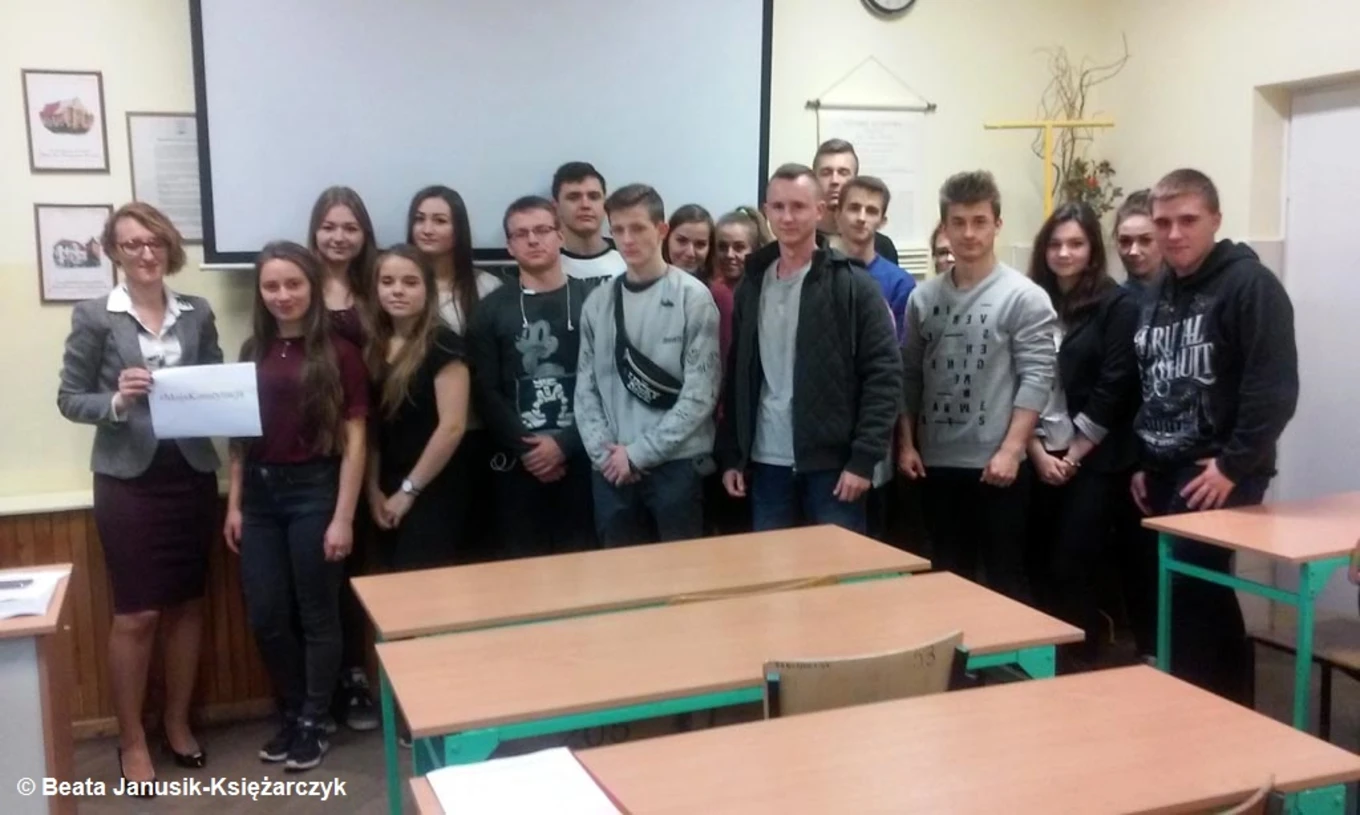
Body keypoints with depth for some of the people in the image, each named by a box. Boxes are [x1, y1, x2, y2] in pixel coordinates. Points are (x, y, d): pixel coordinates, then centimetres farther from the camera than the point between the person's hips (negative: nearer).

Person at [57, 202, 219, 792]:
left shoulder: (198, 314, 5)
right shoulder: (94, 317, -3)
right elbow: (69, 398, -2)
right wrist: (117, 400, -21)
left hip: (192, 474, 3)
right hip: (128, 480, -3)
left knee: (187, 604, 11)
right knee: (137, 614, 2)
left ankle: (178, 723, 28)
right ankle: (131, 740, 18)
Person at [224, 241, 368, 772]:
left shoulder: (338, 354, -7)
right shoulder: (253, 353, 8)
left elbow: (354, 440, -8)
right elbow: (239, 435, 11)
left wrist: (343, 517, -12)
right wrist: (234, 504, 8)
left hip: (313, 490, -5)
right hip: (260, 494, 5)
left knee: (316, 614, 7)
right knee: (265, 616, 9)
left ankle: (315, 722, 23)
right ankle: (292, 714, 29)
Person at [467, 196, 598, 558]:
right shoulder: (493, 310, 7)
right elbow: (486, 392, 1)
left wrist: (565, 442, -11)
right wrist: (524, 447, -10)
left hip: (580, 458, -1)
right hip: (517, 463, 1)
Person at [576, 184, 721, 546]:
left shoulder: (693, 298, -5)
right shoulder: (598, 302, 7)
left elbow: (700, 393, -9)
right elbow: (586, 387, 9)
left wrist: (639, 452, -11)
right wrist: (604, 452, -5)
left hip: (676, 464, -3)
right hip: (612, 470, 3)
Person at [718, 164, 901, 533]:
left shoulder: (854, 286, -5)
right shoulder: (752, 287, 9)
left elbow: (884, 374, -9)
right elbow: (737, 377, 12)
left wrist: (863, 458, -14)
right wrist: (731, 456, 8)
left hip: (833, 464, -4)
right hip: (767, 464, 4)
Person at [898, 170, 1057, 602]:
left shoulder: (1024, 297, -5)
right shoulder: (923, 297, 8)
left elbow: (1036, 378, -11)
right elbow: (909, 376, 9)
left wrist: (1011, 450, -17)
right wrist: (906, 443, 4)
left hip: (996, 463, -4)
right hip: (936, 462, 4)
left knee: (1004, 577, 6)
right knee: (949, 575, 15)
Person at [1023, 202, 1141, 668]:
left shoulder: (1118, 305, -2)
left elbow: (1114, 389, -8)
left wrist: (1073, 455, -9)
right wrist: (1038, 452, -4)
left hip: (1096, 460, -4)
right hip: (1041, 459, 4)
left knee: (1073, 567, -5)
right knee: (1039, 566, 4)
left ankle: (1083, 662, 11)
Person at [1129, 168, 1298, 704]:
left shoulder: (1249, 284, -10)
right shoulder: (1157, 293, 13)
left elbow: (1275, 388, -18)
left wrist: (1233, 465, -18)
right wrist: (1139, 462, 12)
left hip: (1219, 475, -7)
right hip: (1162, 473, 7)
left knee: (1196, 592, -9)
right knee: (1167, 593, 11)